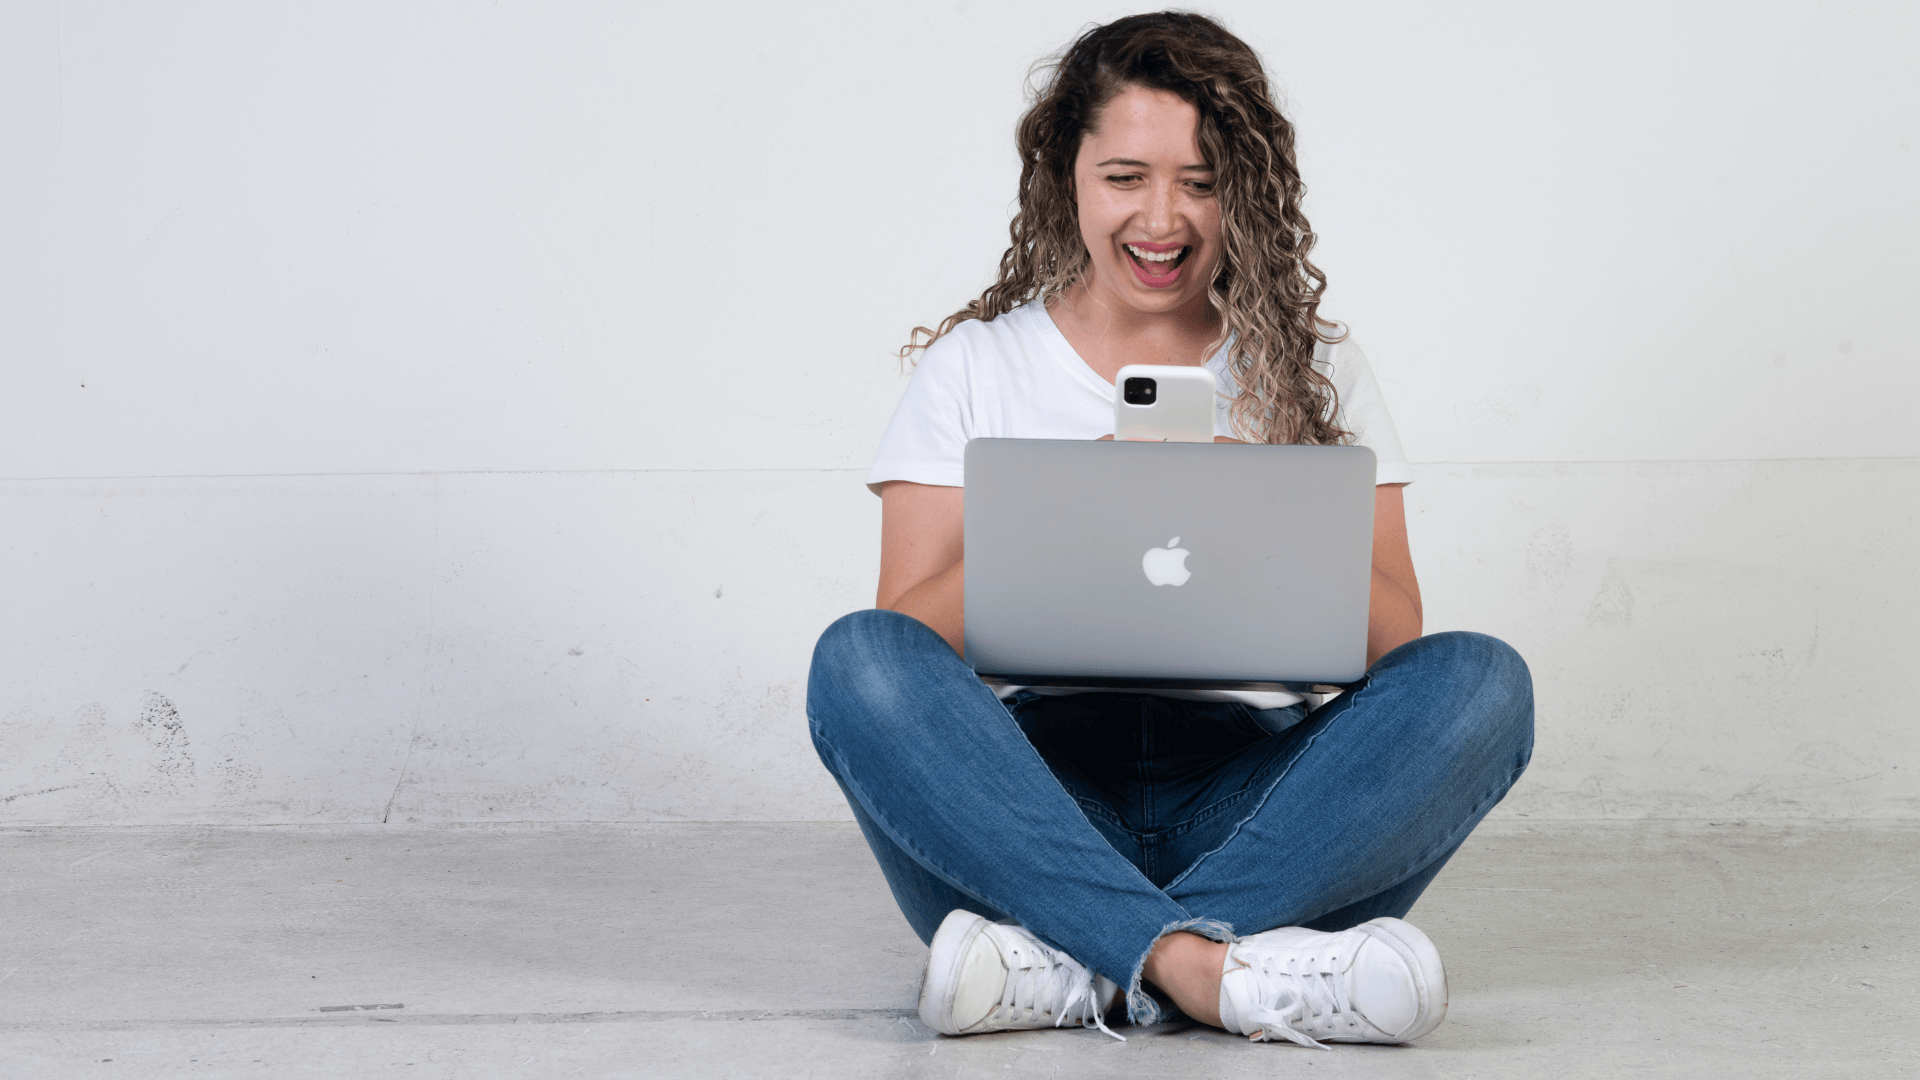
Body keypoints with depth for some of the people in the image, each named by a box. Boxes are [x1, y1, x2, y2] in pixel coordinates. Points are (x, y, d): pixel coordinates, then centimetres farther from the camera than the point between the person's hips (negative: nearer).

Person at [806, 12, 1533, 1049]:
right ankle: (1214, 968, -41)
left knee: (1478, 680, -25)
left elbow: (1393, 642, 5)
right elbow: (907, 636, 2)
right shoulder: (977, 365, 13)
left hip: (1247, 792, 1)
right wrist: (1052, 532, -15)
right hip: (1035, 793, -1)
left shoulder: (1314, 368, 15)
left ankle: (1079, 969, -36)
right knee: (857, 660, -29)